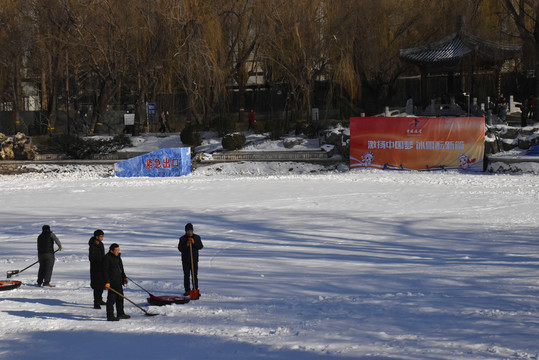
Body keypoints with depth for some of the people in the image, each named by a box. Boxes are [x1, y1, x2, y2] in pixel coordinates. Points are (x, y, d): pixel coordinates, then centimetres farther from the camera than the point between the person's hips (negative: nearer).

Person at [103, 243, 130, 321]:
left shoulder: (118, 256, 12)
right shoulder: (107, 258, -14)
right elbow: (105, 271, -16)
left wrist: (124, 277, 21)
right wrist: (107, 282, -19)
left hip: (118, 281, 9)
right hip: (112, 282, -9)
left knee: (120, 297, 16)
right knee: (112, 298, -7)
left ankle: (120, 314, 27)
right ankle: (110, 316, -2)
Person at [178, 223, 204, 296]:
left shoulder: (197, 237, 3)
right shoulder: (182, 239, 0)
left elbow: (201, 246, -5)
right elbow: (180, 248, -7)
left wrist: (194, 242, -19)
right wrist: (186, 245, -22)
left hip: (194, 260, 0)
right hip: (185, 260, 0)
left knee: (195, 275, -1)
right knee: (186, 276, 3)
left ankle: (195, 289, 8)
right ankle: (187, 290, 10)